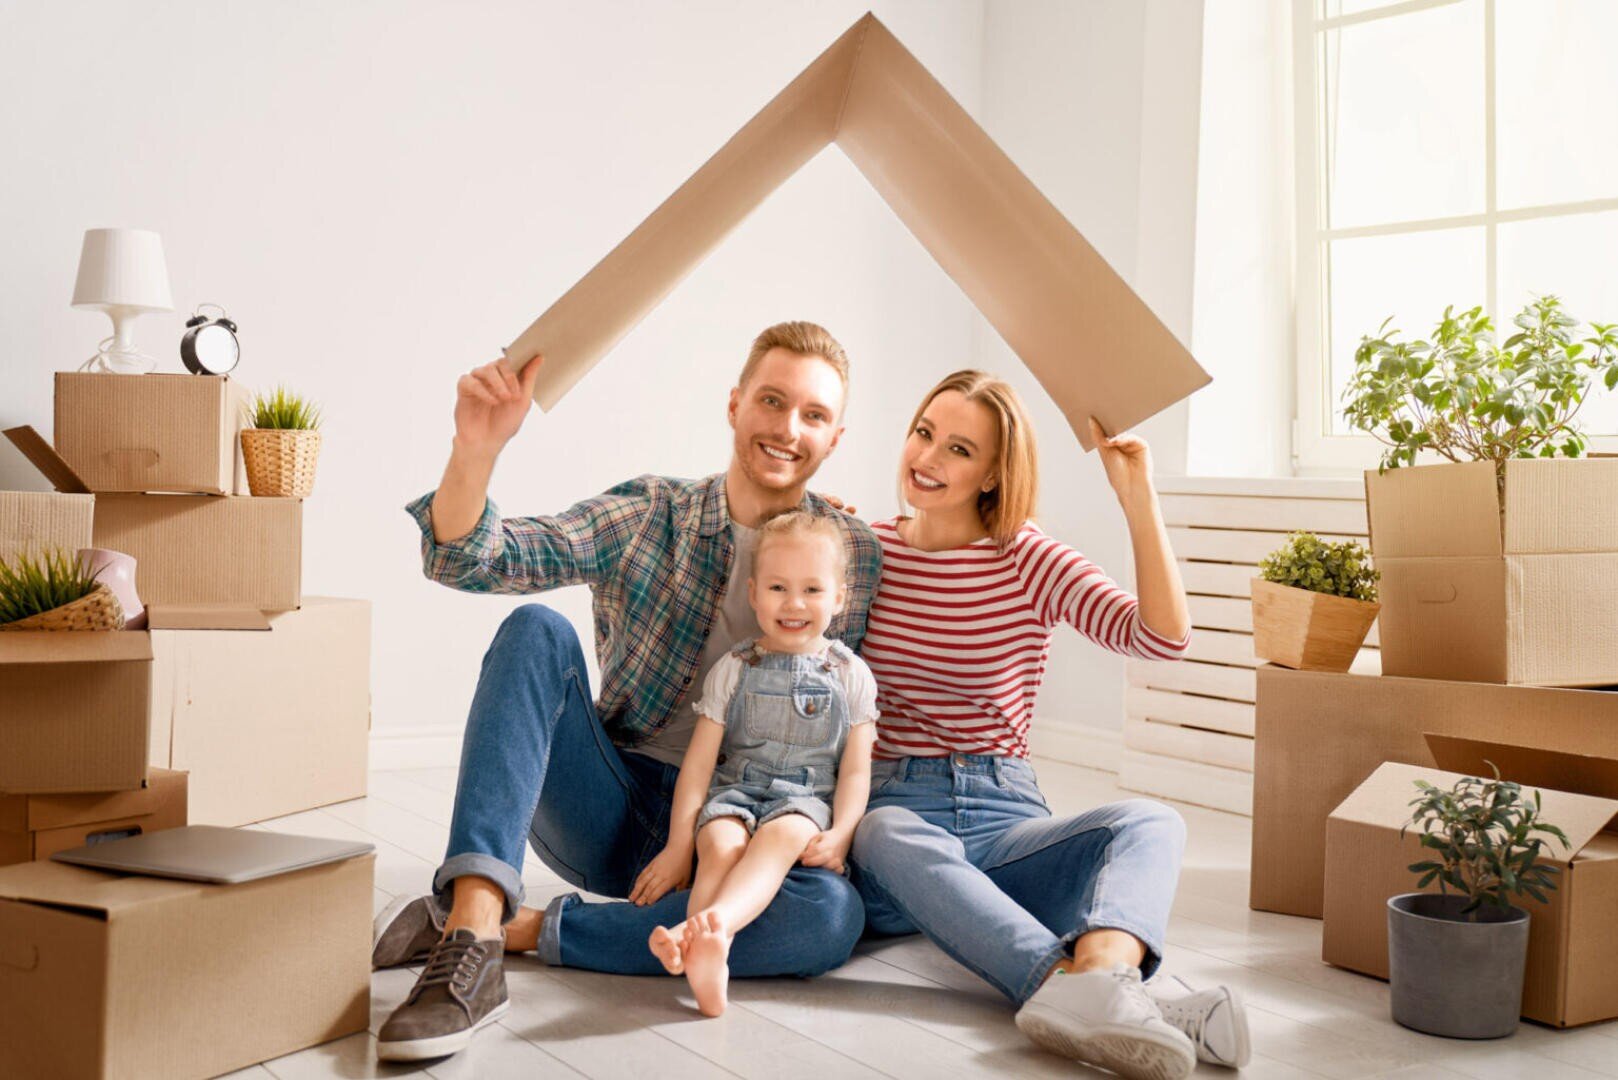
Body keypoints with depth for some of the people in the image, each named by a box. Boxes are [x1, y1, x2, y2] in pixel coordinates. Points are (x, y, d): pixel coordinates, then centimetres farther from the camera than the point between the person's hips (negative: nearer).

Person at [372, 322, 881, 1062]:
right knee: (535, 632, -24)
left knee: (834, 912, -33)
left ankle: (513, 928, -24)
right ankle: (469, 939, -37)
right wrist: (476, 449, -30)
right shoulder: (646, 517, 0)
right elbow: (467, 561, -11)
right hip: (610, 809, 0)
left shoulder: (857, 557, 1)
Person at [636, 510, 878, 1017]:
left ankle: (714, 920, -63)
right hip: (735, 791, 1)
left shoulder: (851, 675, 7)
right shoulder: (734, 669, 6)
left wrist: (841, 833, -14)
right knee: (720, 842, -33)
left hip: (807, 801, -1)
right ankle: (707, 959, -57)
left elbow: (856, 769, 5)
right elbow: (700, 759, 3)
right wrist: (678, 843, -5)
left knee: (782, 835, -36)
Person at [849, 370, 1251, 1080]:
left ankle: (1101, 970, -58)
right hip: (892, 805, -1)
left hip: (1003, 816, 1)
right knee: (894, 836, -37)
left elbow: (1163, 639, -11)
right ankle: (1095, 998, -55)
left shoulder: (1028, 558, 2)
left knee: (1150, 822, -26)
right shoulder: (867, 551, 7)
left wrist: (1137, 497, -16)